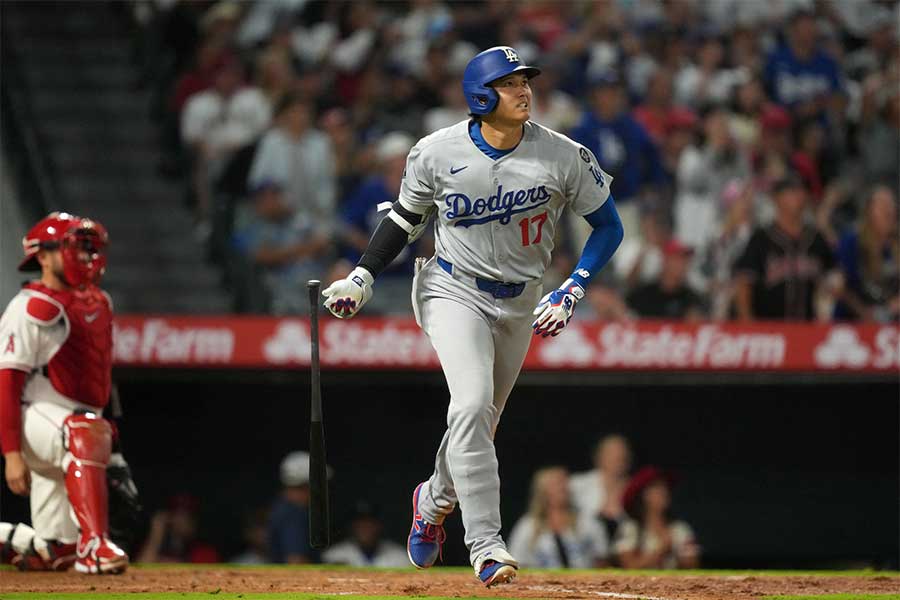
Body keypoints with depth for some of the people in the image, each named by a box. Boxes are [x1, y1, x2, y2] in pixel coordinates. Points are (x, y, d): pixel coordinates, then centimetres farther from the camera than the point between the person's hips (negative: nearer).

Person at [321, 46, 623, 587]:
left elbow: (609, 226, -2)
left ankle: (434, 500, 44)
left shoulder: (565, 157, -13)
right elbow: (407, 216, 4)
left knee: (481, 424, 12)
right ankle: (486, 546, -25)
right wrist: (364, 277, -5)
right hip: (454, 292, -3)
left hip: (520, 302, 3)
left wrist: (573, 290, -13)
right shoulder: (438, 153, -13)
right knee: (472, 404, -24)